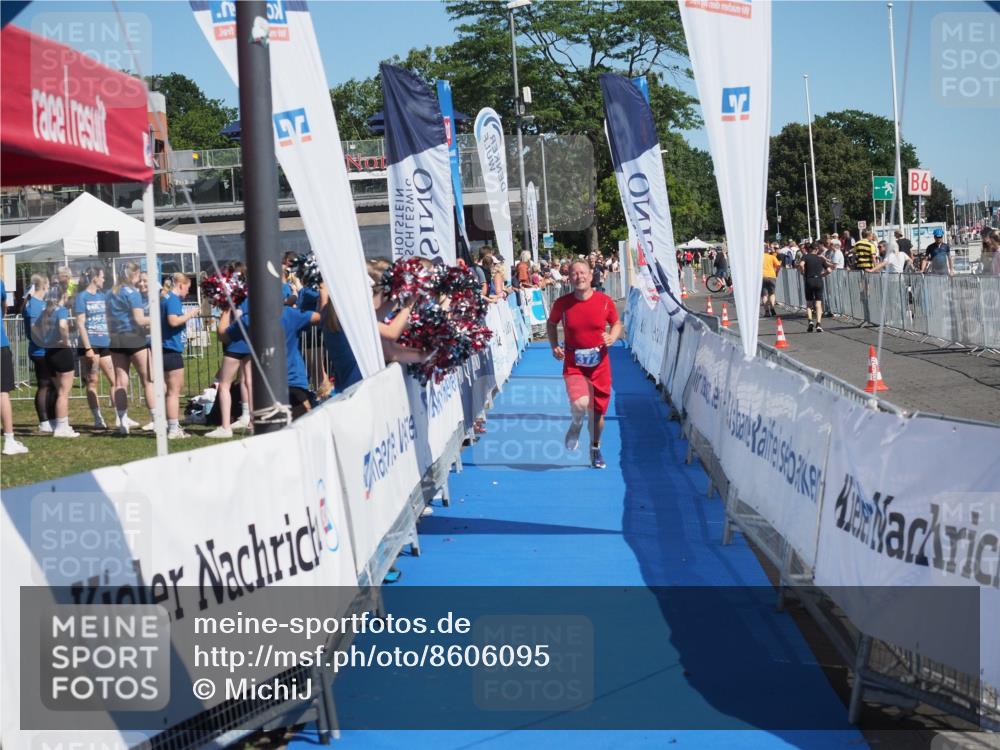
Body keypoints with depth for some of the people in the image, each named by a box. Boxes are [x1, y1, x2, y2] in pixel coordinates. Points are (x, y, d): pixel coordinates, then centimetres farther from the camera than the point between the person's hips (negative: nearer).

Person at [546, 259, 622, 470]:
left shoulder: (605, 301, -5)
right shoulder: (562, 303, -7)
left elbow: (616, 323, 11)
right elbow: (551, 323, 12)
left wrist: (612, 337, -11)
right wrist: (554, 346, -2)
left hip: (600, 365, 2)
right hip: (573, 365, -2)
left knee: (598, 412, 10)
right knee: (580, 405, -25)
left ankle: (595, 448, 36)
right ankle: (576, 425, 12)